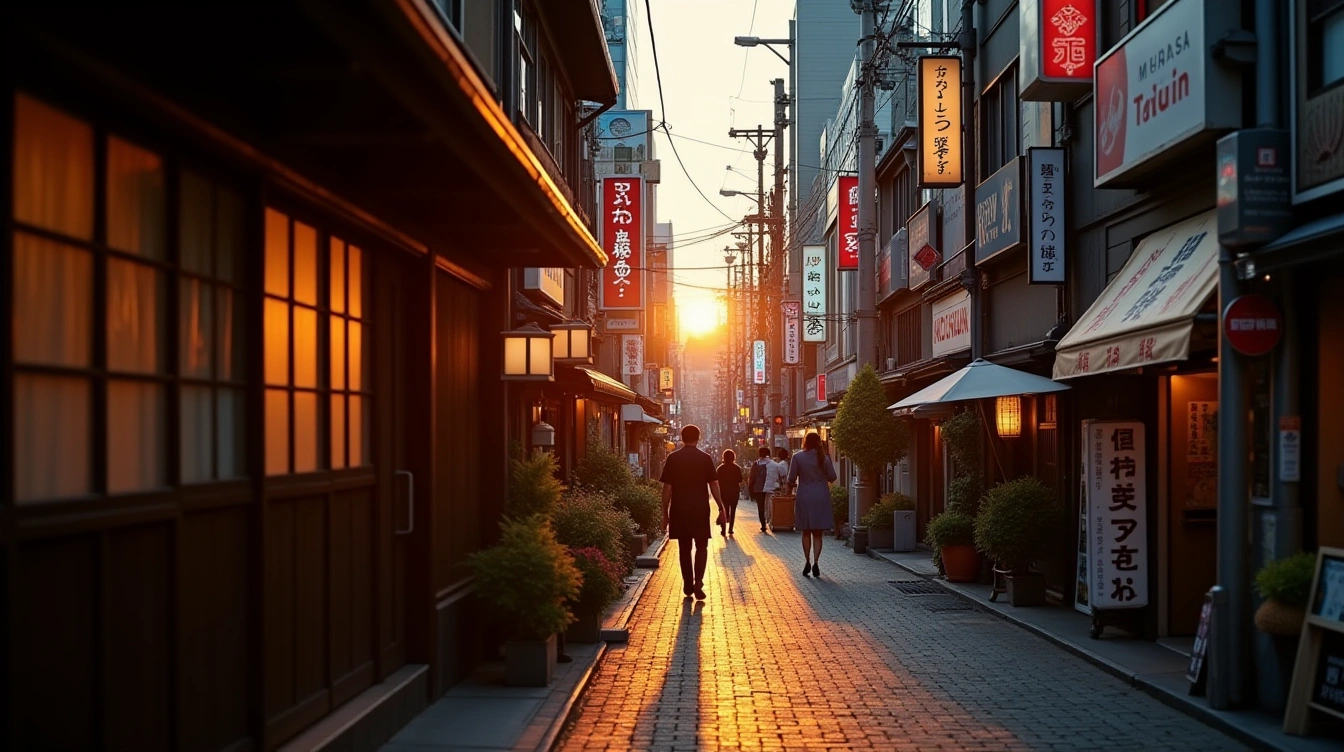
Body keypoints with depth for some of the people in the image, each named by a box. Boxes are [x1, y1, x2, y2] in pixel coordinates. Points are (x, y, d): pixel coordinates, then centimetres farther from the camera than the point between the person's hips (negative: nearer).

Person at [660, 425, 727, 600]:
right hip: (700, 508, -1)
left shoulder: (672, 458, -1)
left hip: (679, 509, 1)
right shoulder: (705, 458, -2)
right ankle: (698, 581, -11)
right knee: (701, 546, 8)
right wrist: (721, 508, 2)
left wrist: (665, 513, 3)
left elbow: (667, 488, -2)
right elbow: (714, 485, -4)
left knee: (684, 548, 11)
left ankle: (688, 585, 14)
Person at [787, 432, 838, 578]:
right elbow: (832, 478, 1)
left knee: (806, 532, 12)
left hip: (804, 497, -1)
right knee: (818, 533, 6)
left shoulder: (797, 457, -6)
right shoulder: (824, 457, -3)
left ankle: (807, 562, 6)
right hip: (821, 496, 1)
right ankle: (815, 562, -6)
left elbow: (791, 479, -4)